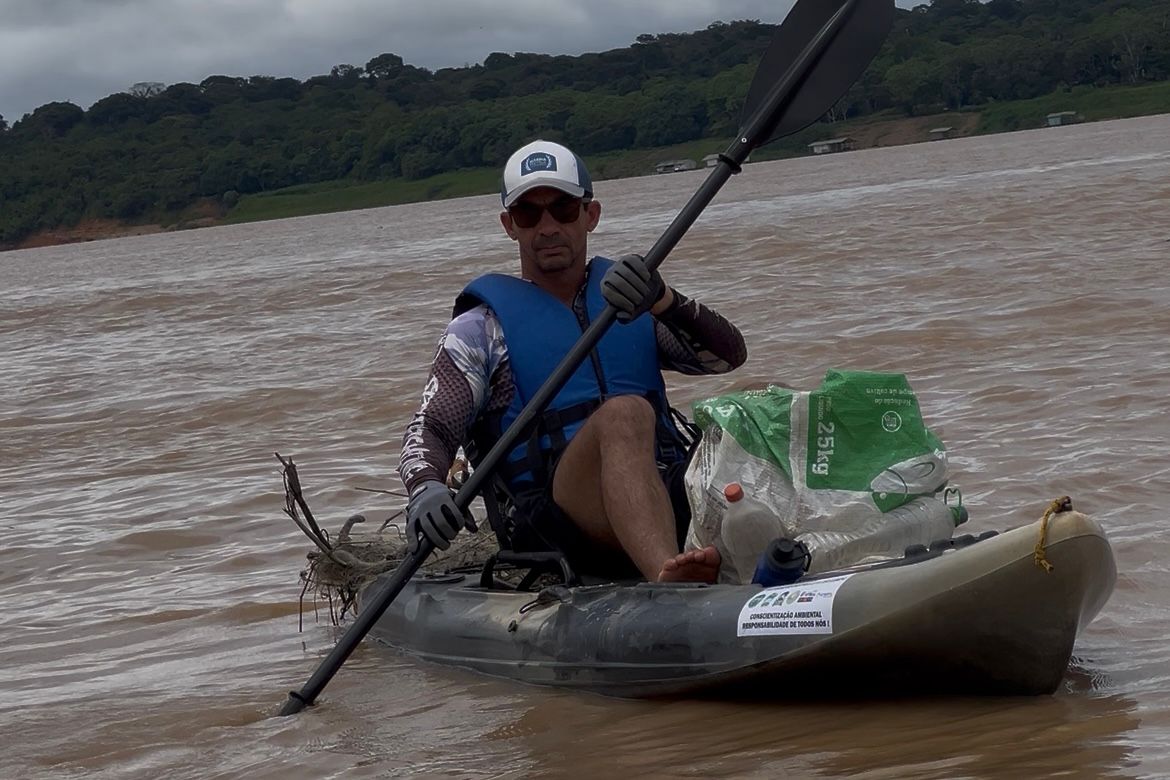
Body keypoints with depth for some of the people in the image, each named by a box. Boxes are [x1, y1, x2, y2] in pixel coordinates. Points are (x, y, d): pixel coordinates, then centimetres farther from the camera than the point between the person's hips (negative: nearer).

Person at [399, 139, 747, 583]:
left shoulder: (627, 299, 22)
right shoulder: (482, 328, 15)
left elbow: (729, 355, 6)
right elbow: (430, 429, 3)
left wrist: (663, 301, -15)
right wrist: (425, 490, -22)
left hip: (669, 499, 5)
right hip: (555, 527, -5)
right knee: (623, 412, -33)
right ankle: (669, 582, -59)